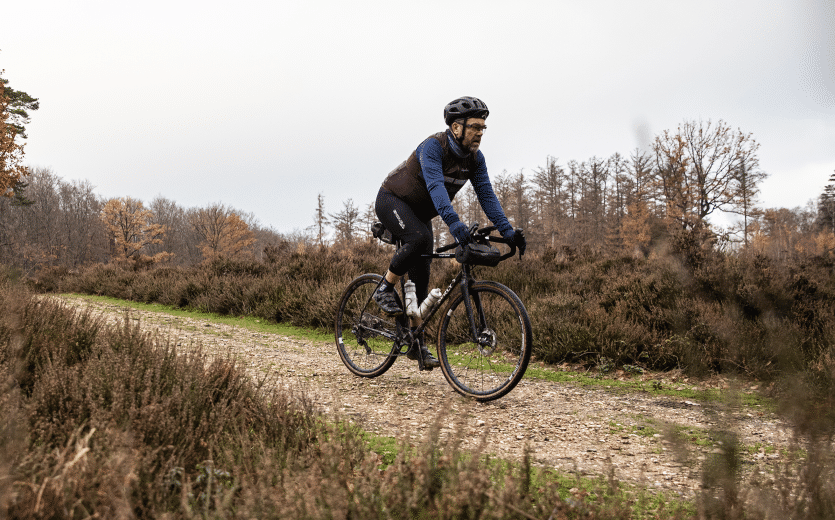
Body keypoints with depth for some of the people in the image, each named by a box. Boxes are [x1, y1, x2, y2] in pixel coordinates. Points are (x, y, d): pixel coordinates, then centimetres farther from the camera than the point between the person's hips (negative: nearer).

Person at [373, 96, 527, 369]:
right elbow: (435, 185, -44)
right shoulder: (433, 146, -30)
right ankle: (385, 290, -13)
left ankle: (417, 343, 7)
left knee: (421, 276, 1)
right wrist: (453, 222, -57)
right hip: (392, 200, -7)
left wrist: (507, 231, -24)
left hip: (419, 213, 7)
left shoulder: (475, 158, -9)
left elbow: (487, 195, -12)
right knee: (419, 238, -35)